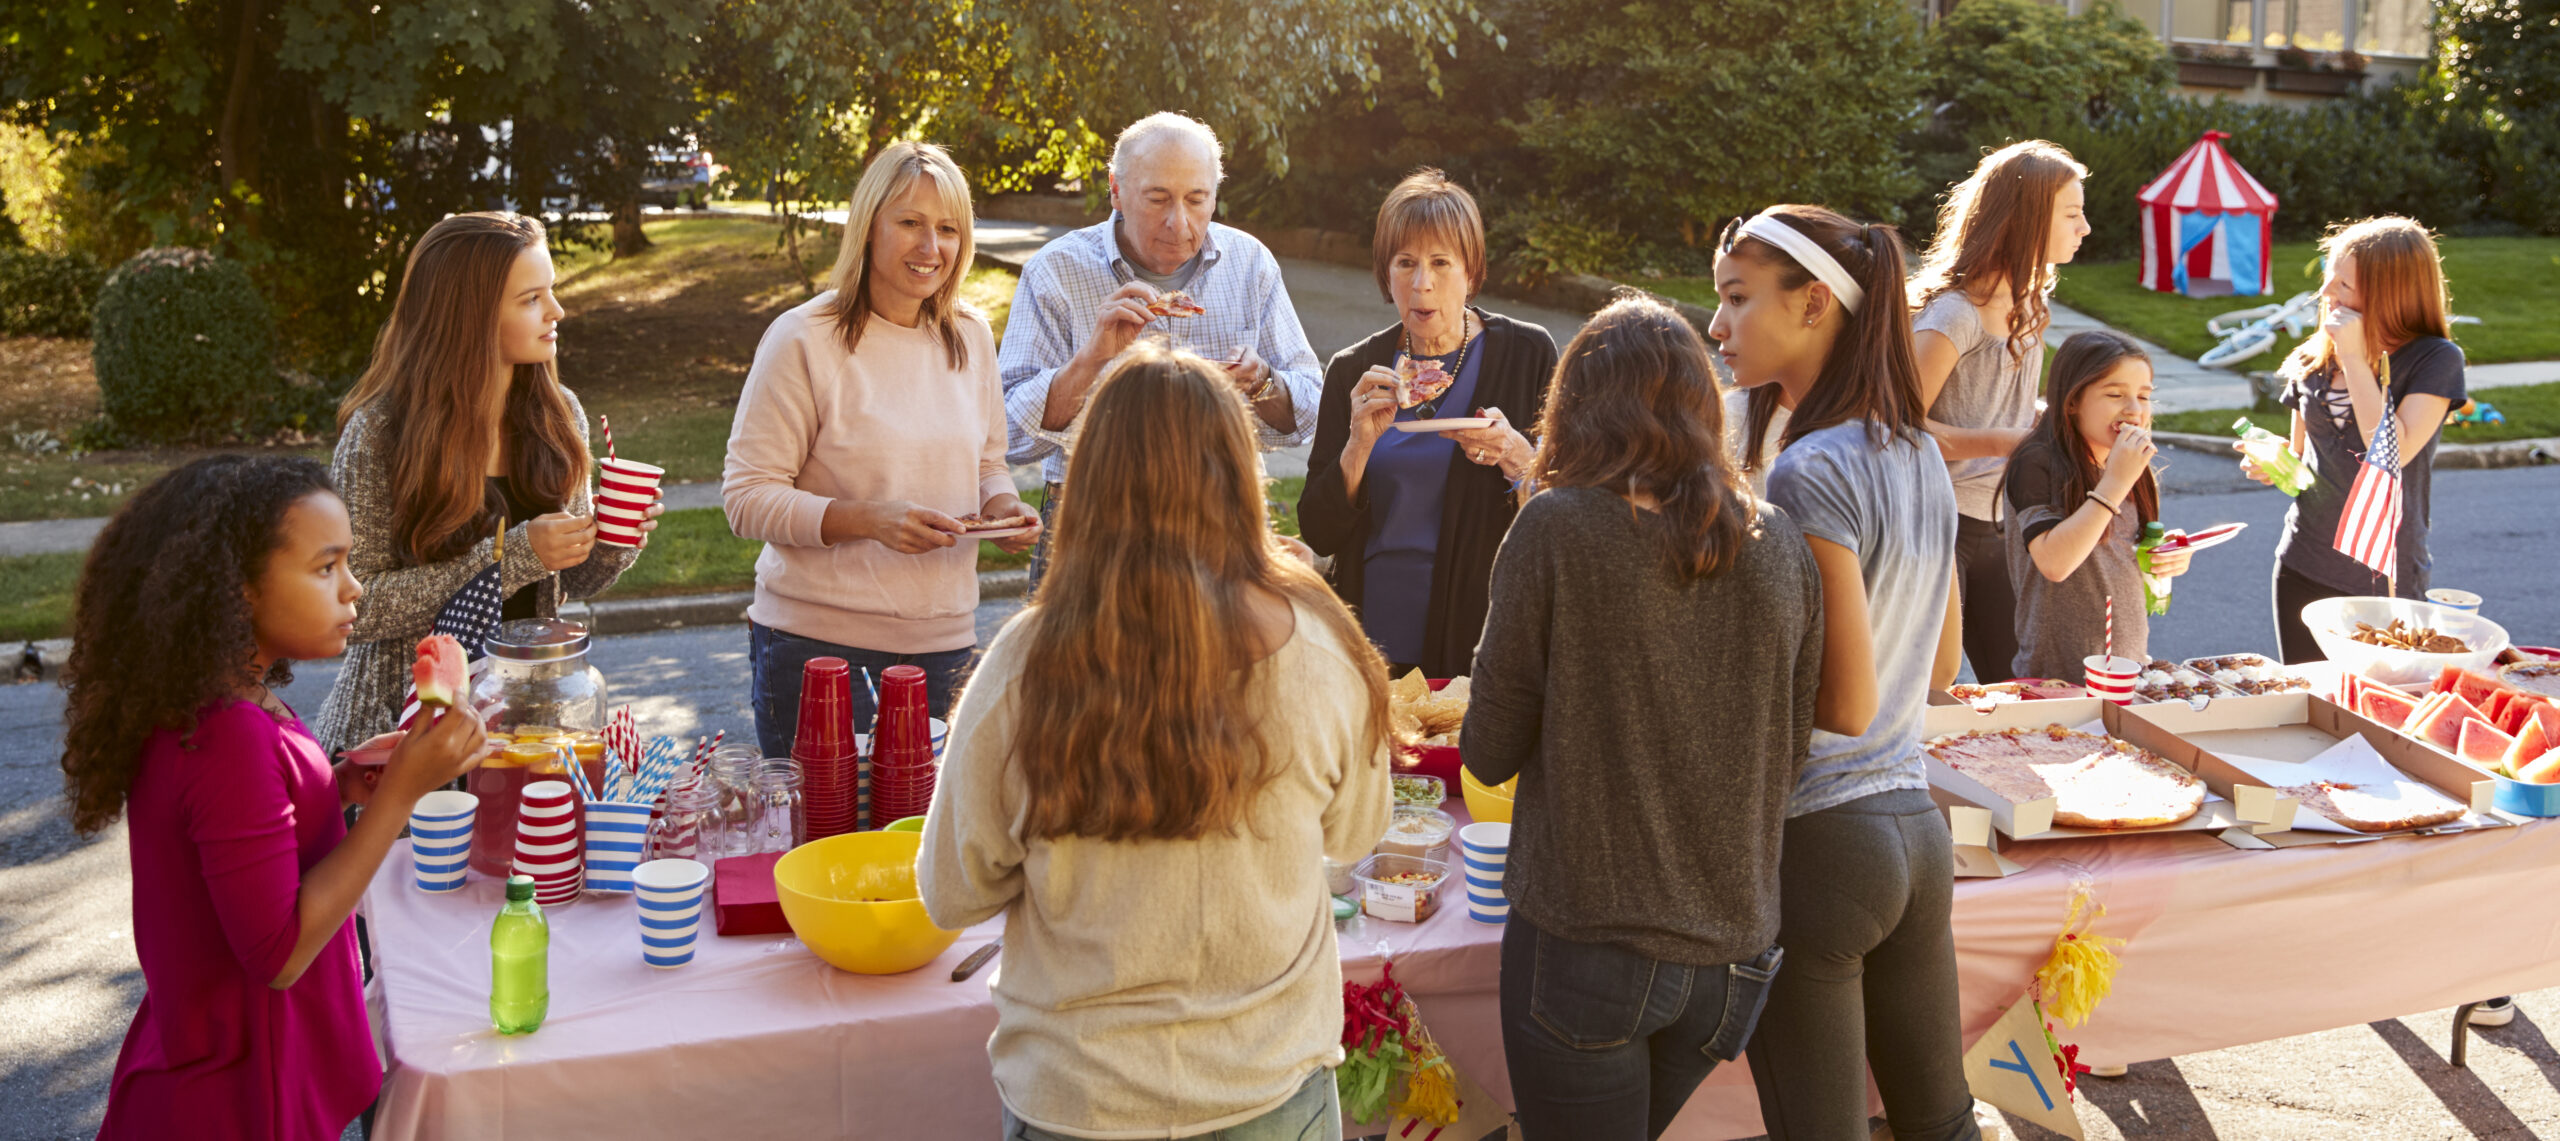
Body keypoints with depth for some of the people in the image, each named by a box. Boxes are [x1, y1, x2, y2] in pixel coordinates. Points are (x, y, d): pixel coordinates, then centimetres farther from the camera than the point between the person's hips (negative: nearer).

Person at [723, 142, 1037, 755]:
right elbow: (747, 499, -10)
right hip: (817, 646, -4)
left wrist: (1003, 508, -3)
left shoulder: (971, 336, 8)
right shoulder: (803, 340, -8)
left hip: (944, 643, 5)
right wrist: (868, 520, -23)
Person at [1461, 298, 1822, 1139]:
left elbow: (1490, 754, -7)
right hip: (1732, 954, 5)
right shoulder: (1779, 548, 0)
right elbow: (1788, 754, 10)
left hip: (1586, 944, -5)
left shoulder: (1556, 530, -13)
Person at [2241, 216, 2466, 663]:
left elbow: (2393, 453, -22)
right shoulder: (2311, 360, 5)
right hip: (2304, 568, 5)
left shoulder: (2435, 359, -9)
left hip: (2385, 576, -4)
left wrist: (2355, 358, -19)